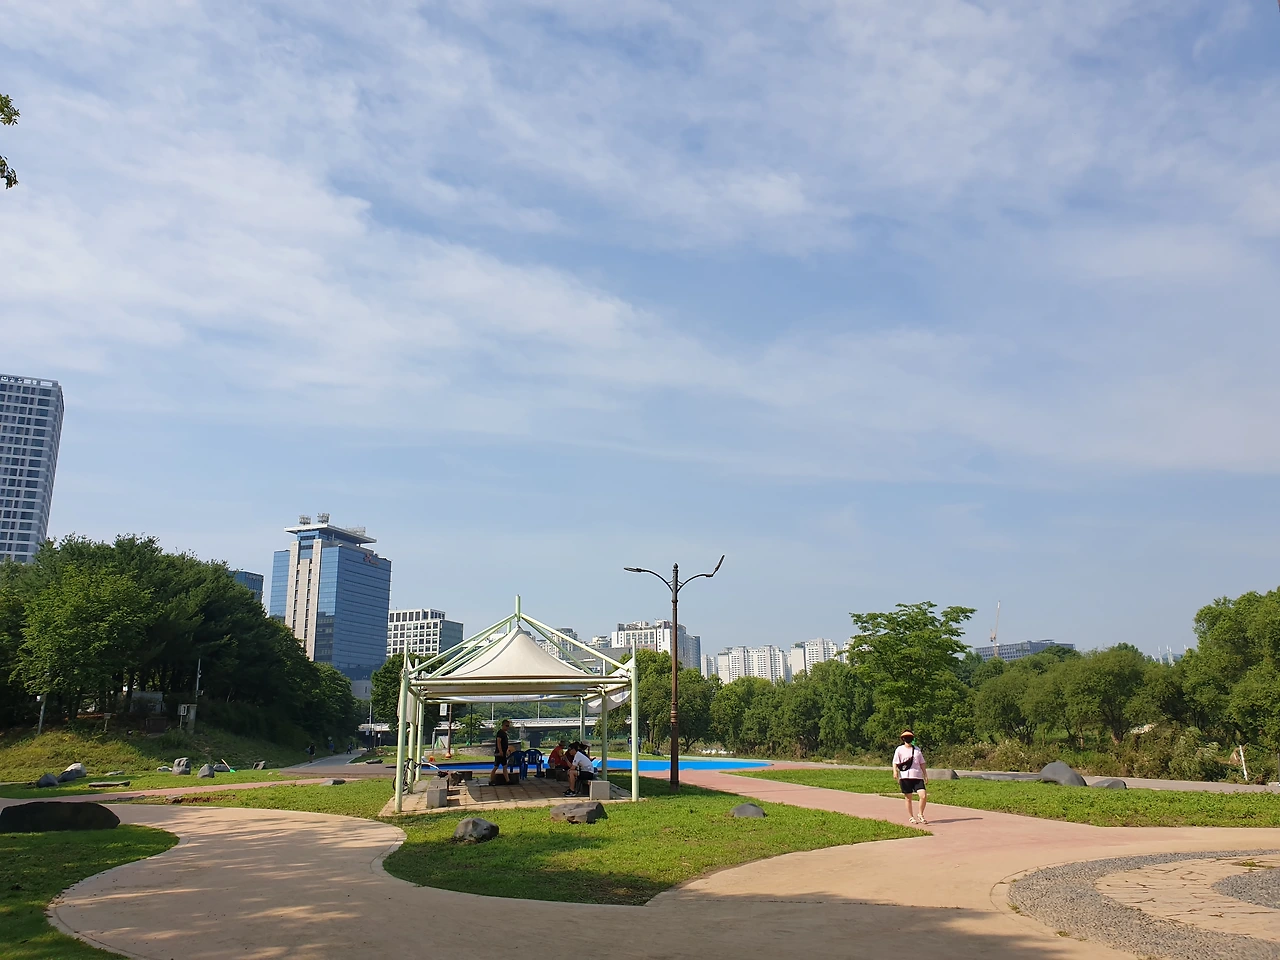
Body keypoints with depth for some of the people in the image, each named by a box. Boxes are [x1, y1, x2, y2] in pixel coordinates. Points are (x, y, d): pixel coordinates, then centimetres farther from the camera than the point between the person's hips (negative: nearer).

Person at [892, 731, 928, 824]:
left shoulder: (917, 749, 16)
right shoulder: (899, 749, 4)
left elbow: (922, 763, 20)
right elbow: (895, 762, -1)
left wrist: (925, 776, 16)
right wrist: (895, 772, -18)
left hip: (917, 776, 3)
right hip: (905, 777, -2)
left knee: (924, 796, -11)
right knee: (908, 798, 2)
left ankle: (921, 815, 8)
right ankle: (911, 817, 18)